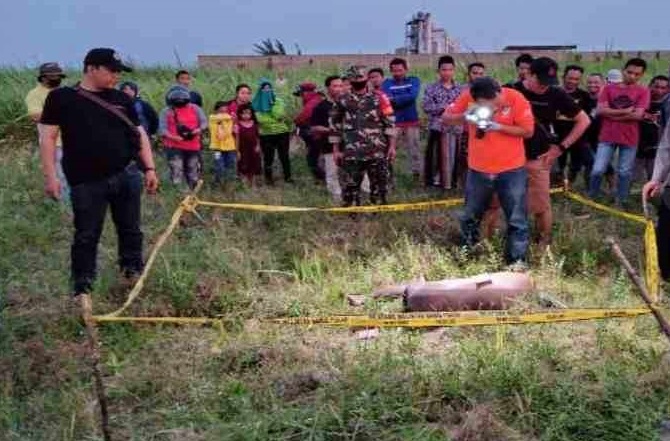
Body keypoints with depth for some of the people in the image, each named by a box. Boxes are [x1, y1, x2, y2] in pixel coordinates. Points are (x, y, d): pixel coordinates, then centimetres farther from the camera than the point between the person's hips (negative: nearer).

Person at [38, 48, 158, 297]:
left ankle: (133, 271, 29)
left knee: (130, 229, 12)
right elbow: (48, 137, -1)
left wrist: (149, 168, 5)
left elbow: (139, 134, 14)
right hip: (86, 183, -3)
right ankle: (82, 286, 17)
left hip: (126, 176, 4)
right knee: (86, 236, 4)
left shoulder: (122, 99, 10)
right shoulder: (61, 97, -1)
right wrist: (50, 176, -8)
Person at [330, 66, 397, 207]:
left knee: (379, 184, 5)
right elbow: (335, 127, 10)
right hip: (351, 153, 0)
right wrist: (336, 150, 6)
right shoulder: (342, 101, 7)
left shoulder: (379, 99, 5)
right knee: (349, 185, 2)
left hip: (377, 152, 0)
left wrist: (392, 146, -4)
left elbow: (389, 123, 3)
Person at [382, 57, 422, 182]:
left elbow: (413, 96, -13)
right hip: (392, 123, -1)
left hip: (412, 122, 1)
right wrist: (404, 99, -18)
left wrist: (394, 99, -13)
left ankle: (418, 176, 18)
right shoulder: (387, 83, 4)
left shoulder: (414, 81, 6)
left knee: (415, 152, 8)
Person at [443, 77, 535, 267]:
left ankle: (517, 260, 9)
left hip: (511, 169, -3)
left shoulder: (516, 99, -17)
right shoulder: (468, 97, -10)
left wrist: (499, 127, -26)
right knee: (470, 216, 18)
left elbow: (528, 131, -14)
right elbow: (446, 118, -5)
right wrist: (464, 117, -26)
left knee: (516, 219, 0)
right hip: (478, 169, 3)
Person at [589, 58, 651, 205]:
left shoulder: (643, 91, 0)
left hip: (629, 139, -1)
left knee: (624, 173, 7)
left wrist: (612, 114, -8)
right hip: (607, 137, 1)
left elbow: (638, 115, -12)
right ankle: (591, 198, 17)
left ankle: (620, 202, 21)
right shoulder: (609, 88, 4)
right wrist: (625, 111, -11)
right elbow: (600, 110, -7)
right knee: (598, 170, -3)